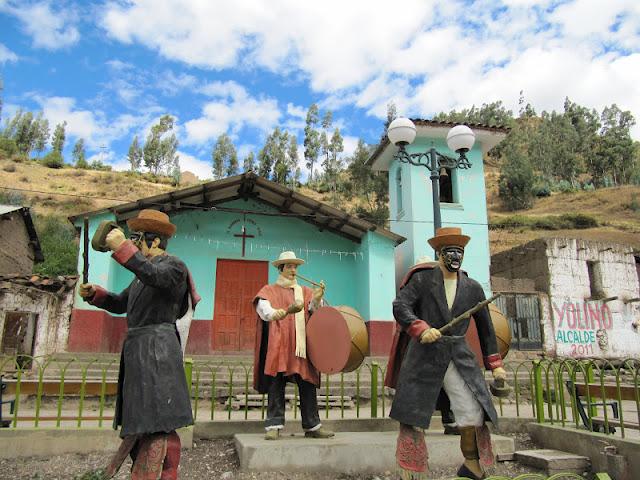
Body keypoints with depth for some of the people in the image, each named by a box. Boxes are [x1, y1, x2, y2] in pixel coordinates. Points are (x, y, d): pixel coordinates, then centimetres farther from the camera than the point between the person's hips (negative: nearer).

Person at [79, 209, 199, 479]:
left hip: (157, 351, -9)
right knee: (139, 422, 14)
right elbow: (121, 304, 26)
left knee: (155, 422, -8)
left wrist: (122, 248, -33)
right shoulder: (143, 272, 20)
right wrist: (93, 293, 11)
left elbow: (155, 276, -29)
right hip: (137, 350, 9)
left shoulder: (173, 265, -6)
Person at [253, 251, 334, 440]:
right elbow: (266, 312, -9)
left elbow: (314, 309, 1)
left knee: (308, 386, 0)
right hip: (278, 345, -2)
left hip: (302, 345, 3)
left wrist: (317, 299, -22)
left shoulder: (305, 291, 19)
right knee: (276, 386, -5)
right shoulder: (269, 291, 10)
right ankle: (274, 426, -1)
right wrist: (287, 311, -29)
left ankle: (312, 426, 5)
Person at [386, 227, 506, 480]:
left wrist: (495, 364, 16)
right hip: (423, 355, -3)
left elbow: (485, 327, 16)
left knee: (473, 413, -1)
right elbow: (399, 306, -12)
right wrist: (421, 329, -27)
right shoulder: (422, 279, -2)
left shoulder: (473, 288, 9)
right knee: (412, 416, 1)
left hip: (459, 356, 3)